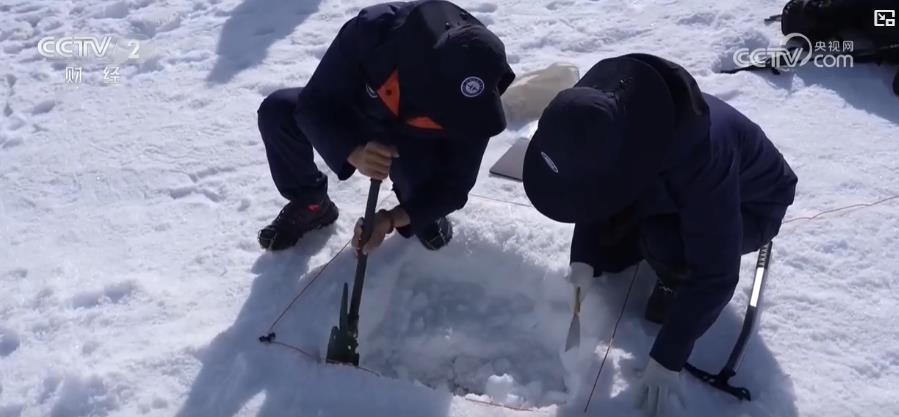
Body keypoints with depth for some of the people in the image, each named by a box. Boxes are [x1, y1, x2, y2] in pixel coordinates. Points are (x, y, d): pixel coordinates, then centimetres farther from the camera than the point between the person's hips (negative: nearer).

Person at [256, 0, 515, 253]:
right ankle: (310, 204, 4)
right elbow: (313, 106, -29)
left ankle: (422, 213, 9)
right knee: (277, 112, -21)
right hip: (357, 113, 1)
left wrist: (390, 220, -37)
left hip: (418, 145, -1)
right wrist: (355, 154, -48)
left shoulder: (475, 103, -35)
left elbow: (455, 184, -24)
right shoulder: (372, 31, -39)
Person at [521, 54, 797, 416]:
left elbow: (716, 274, -37)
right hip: (671, 189, 6)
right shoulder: (604, 126, -26)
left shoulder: (702, 155, -44)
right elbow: (593, 189, -6)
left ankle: (677, 280, -1)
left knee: (662, 241, -33)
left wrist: (667, 360, -33)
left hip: (752, 208, -5)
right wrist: (583, 260, -18)